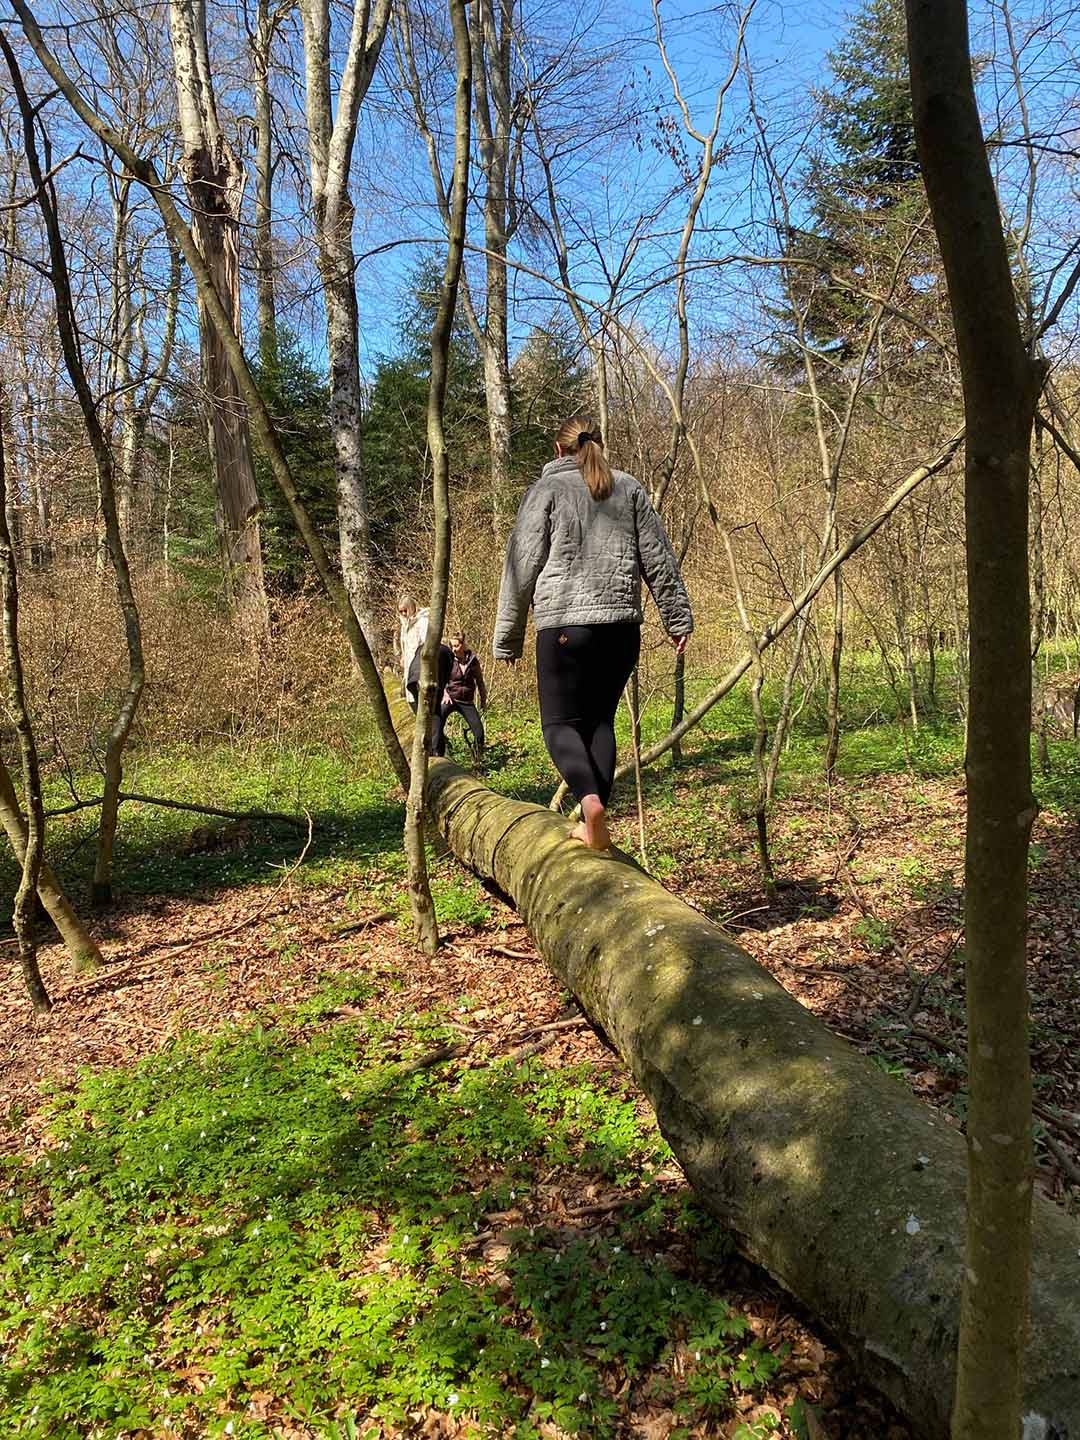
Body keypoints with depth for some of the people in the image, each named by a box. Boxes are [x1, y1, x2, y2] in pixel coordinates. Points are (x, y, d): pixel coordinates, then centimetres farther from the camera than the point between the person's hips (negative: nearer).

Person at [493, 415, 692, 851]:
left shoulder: (546, 490, 4)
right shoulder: (629, 489, 14)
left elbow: (521, 569, 0)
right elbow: (659, 560, 11)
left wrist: (508, 637, 5)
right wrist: (677, 617, 17)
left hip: (565, 624, -4)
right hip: (623, 626, 4)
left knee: (560, 722, 3)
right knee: (600, 719, 12)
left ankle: (590, 801, -23)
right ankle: (596, 824, 8)